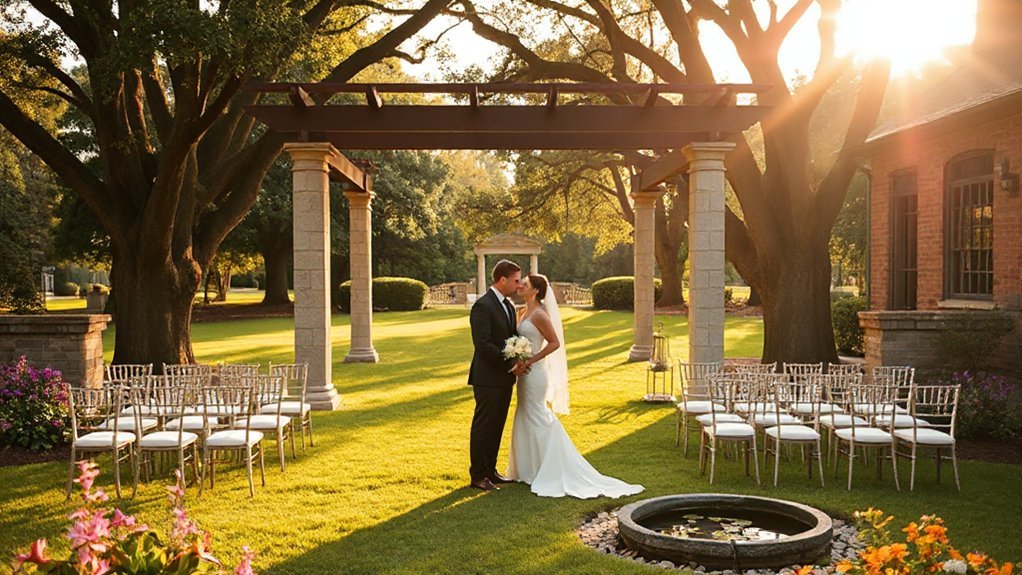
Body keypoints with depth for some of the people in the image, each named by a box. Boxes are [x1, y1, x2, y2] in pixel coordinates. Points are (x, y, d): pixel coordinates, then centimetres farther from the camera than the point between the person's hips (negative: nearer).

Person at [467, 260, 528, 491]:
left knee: (497, 426, 15)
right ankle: (478, 475, 12)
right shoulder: (483, 305, -16)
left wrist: (518, 362, 0)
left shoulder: (509, 305, 13)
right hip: (488, 378, -8)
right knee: (483, 427, 2)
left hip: (504, 378, 8)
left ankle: (490, 470, 25)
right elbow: (483, 344, -22)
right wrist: (511, 365, -17)